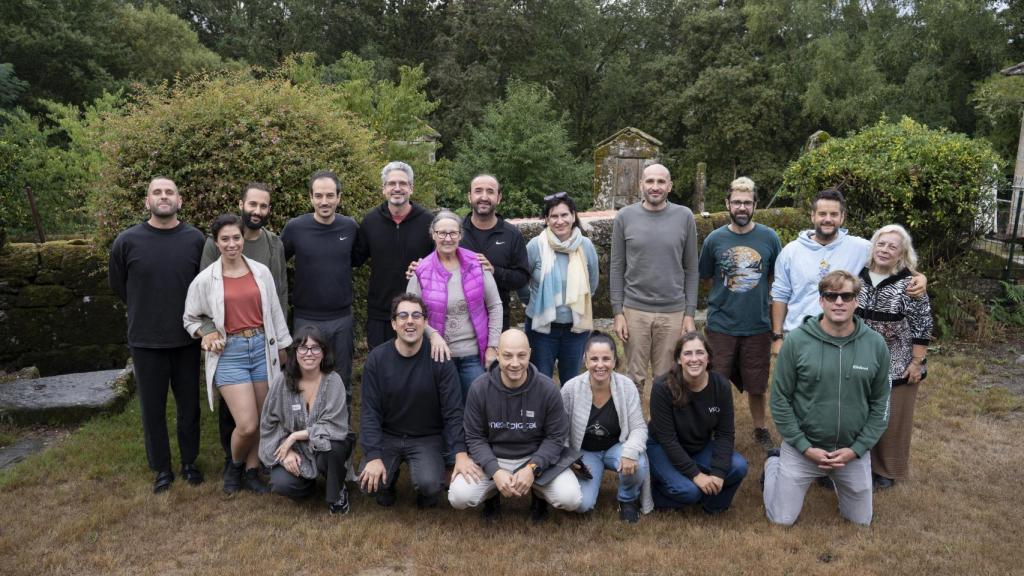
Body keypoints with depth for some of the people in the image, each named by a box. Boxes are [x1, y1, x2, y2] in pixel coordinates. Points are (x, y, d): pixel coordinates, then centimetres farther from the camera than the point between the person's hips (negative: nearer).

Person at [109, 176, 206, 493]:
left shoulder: (196, 239, -6)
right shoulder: (127, 241, -8)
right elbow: (118, 285, 8)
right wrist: (146, 313, 13)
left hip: (186, 338, 1)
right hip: (145, 340, 0)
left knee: (189, 404, 12)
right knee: (153, 407, 10)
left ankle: (189, 461, 30)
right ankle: (162, 468, 26)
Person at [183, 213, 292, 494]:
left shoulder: (261, 271, 2)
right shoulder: (205, 279, -2)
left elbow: (275, 312, 9)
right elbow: (189, 319, 10)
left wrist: (283, 348, 11)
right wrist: (205, 334, -9)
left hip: (262, 348, 3)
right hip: (229, 353, -2)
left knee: (260, 420, 9)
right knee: (247, 424, -9)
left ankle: (251, 471, 29)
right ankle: (234, 466, 21)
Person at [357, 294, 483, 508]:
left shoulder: (440, 360, -12)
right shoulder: (377, 358, -8)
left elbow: (453, 411, -12)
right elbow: (369, 411, -9)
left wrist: (461, 453, -23)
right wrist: (374, 457, -19)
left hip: (427, 437, -1)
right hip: (386, 435, 2)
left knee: (429, 485, -25)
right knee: (370, 482, -20)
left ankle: (426, 493, 13)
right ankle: (387, 483, 16)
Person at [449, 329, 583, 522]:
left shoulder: (547, 388, -13)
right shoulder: (479, 388, -11)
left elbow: (556, 436, -6)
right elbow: (475, 437, -6)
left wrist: (532, 468, -21)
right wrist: (495, 472, -21)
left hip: (537, 458, 0)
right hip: (492, 459, 1)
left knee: (570, 499, -23)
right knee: (458, 498, -23)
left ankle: (538, 494, 14)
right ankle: (492, 494, 14)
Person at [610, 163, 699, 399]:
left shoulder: (684, 217, 2)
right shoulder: (625, 217, 1)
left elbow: (691, 269, 4)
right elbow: (617, 268, 3)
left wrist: (689, 313, 0)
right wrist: (618, 312, -2)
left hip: (673, 312, 0)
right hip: (634, 310, 0)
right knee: (635, 379, 6)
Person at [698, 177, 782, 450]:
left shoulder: (769, 238, -3)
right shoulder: (714, 239, -3)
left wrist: (759, 300, 5)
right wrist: (728, 298, 4)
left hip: (758, 325, 1)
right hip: (721, 326, 0)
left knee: (756, 386, 14)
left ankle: (760, 430, 36)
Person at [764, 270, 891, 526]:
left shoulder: (876, 344, -7)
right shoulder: (797, 340, -15)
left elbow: (880, 404, 0)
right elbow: (779, 399, -9)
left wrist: (856, 449, -8)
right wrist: (805, 447, -13)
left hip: (854, 451, 3)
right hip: (801, 448, -2)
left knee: (861, 520, 18)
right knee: (782, 520, 7)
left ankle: (835, 478, 44)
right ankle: (773, 463, 33)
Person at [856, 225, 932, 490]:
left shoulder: (910, 285, -12)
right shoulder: (858, 277, 1)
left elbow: (922, 327, -10)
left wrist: (917, 363, -12)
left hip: (897, 366, -4)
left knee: (892, 418, 9)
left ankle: (888, 469, 27)